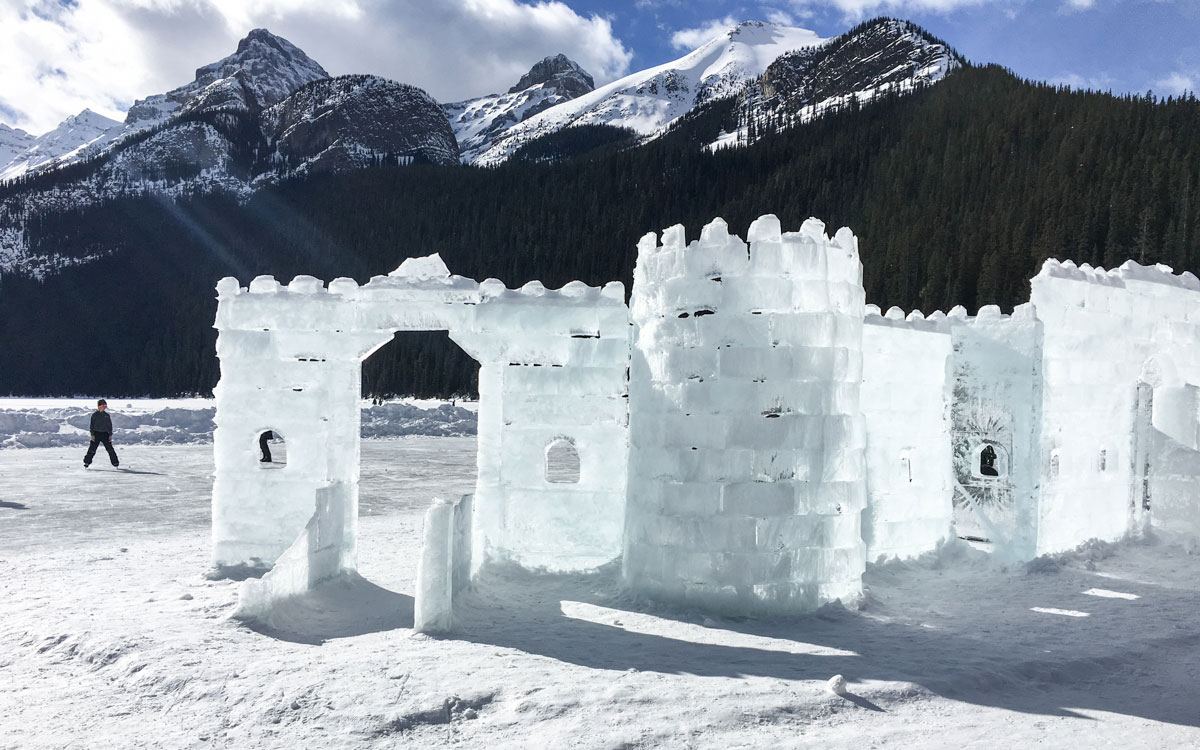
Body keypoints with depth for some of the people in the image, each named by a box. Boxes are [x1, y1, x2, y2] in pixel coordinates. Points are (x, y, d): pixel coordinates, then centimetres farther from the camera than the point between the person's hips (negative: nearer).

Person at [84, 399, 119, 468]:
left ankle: (115, 462, 4)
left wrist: (110, 435, 3)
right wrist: (92, 434, -6)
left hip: (105, 434, 1)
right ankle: (87, 462, 8)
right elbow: (92, 425, 2)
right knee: (92, 449, -3)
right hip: (96, 434, -1)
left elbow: (110, 425, 10)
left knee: (110, 449, -2)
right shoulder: (94, 415, 1)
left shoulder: (107, 415, 8)